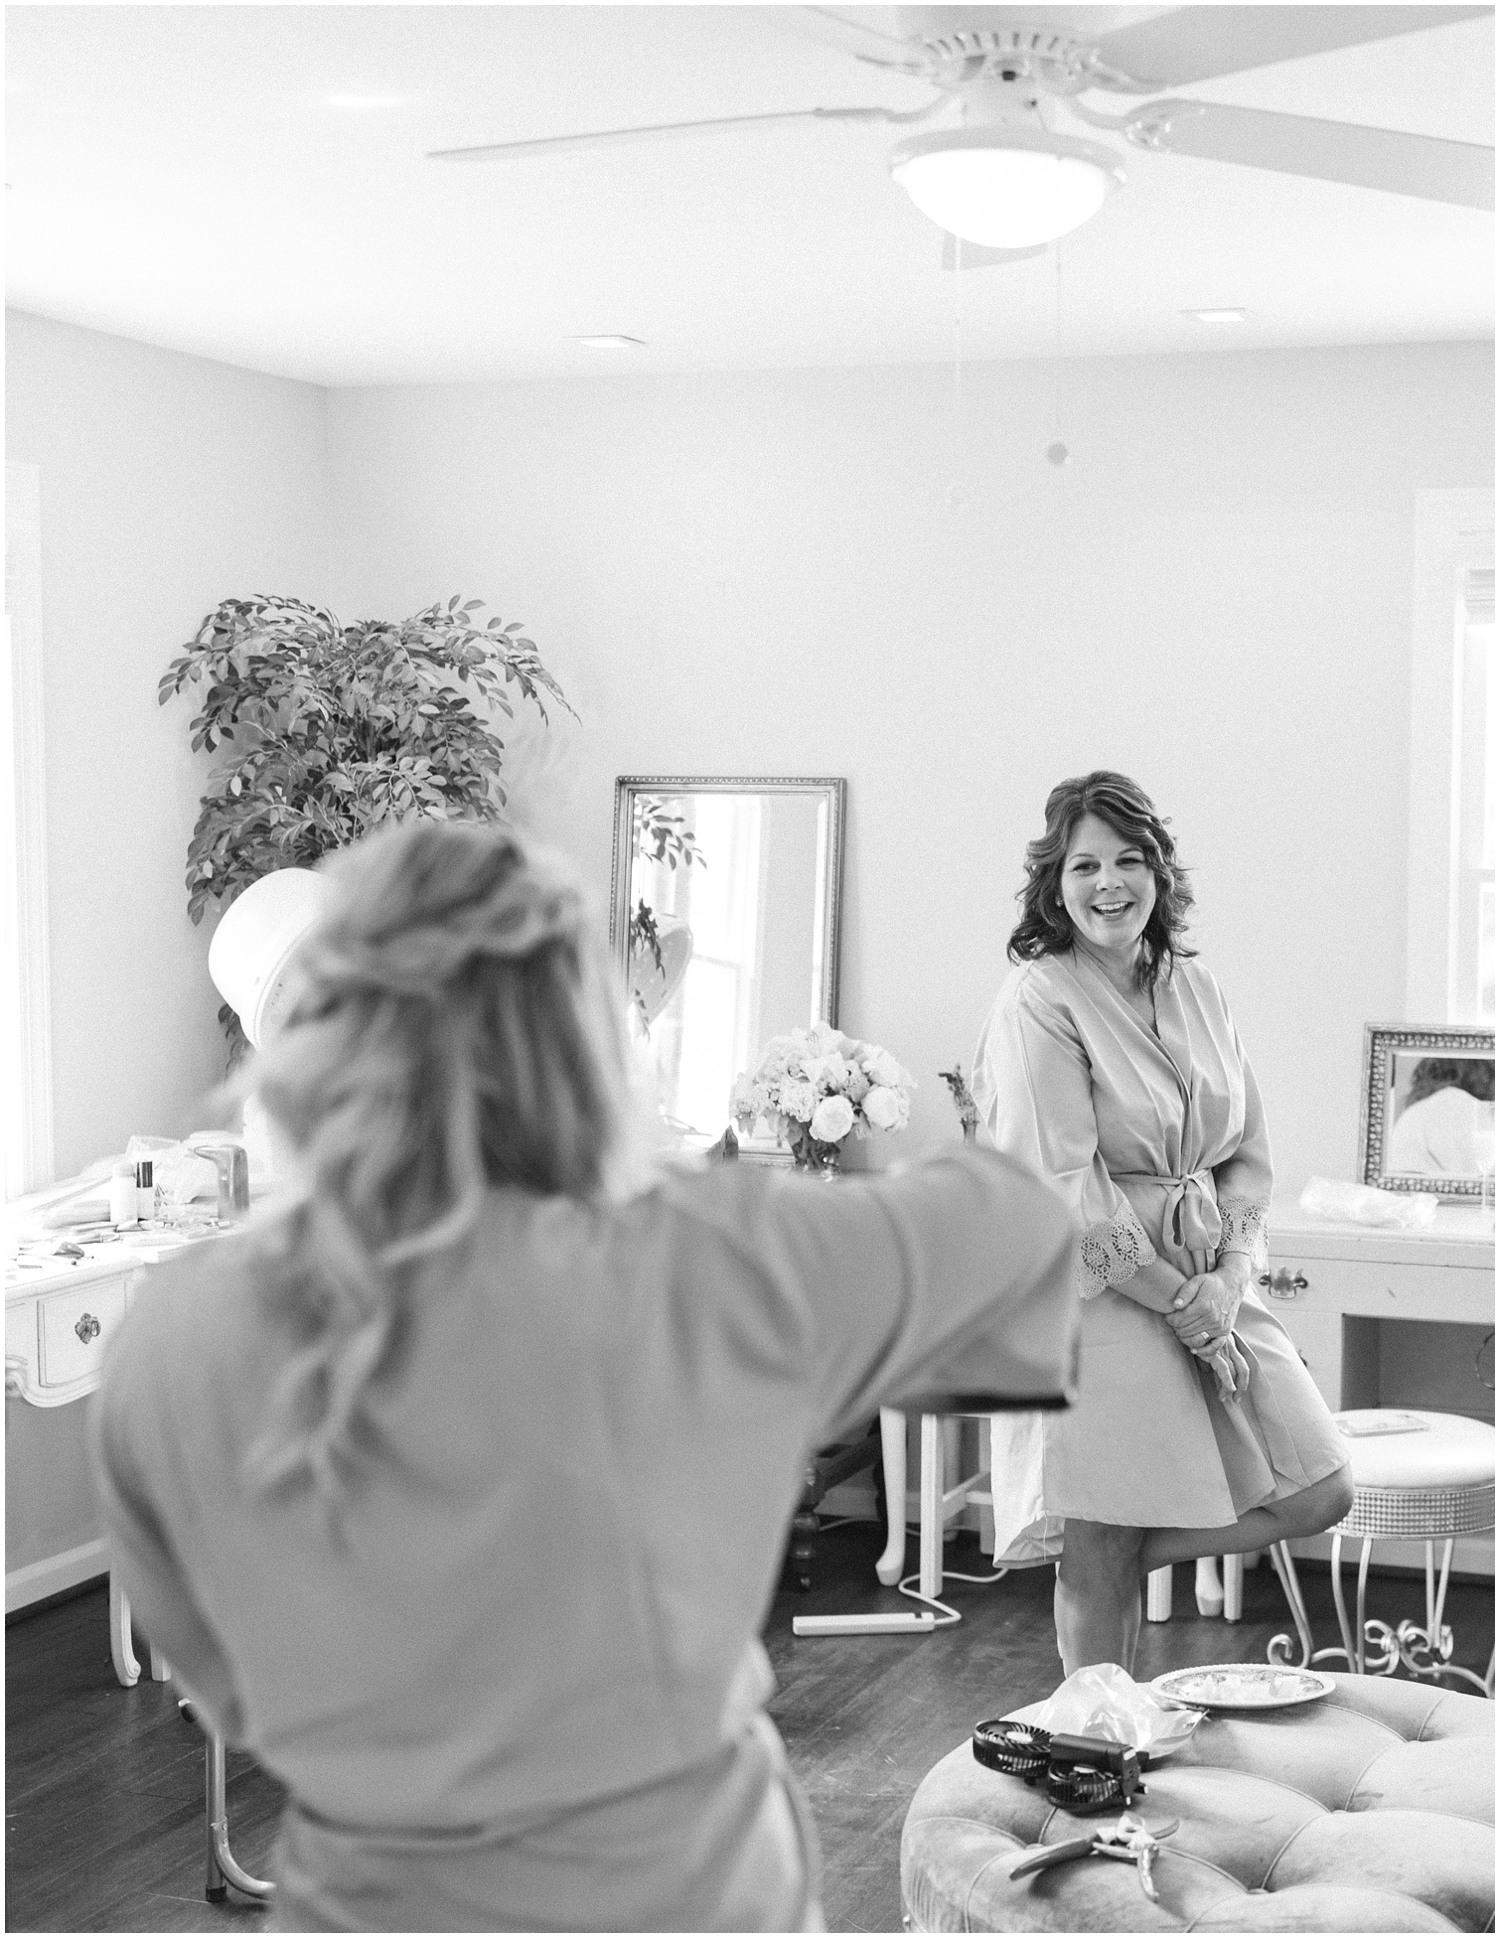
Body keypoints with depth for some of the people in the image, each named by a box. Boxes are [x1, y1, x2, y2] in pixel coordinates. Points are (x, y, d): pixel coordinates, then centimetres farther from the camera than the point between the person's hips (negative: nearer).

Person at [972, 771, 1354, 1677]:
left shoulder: (1197, 991, 10)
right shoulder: (1038, 1002, -9)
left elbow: (1251, 1155, 10)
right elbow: (1065, 1188, -14)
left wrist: (1228, 1278, -7)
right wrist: (1179, 1299, -13)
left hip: (1211, 1286, 6)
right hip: (1099, 1294, -6)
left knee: (1319, 1493, 3)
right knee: (1101, 1565, 0)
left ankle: (1125, 1560, 19)